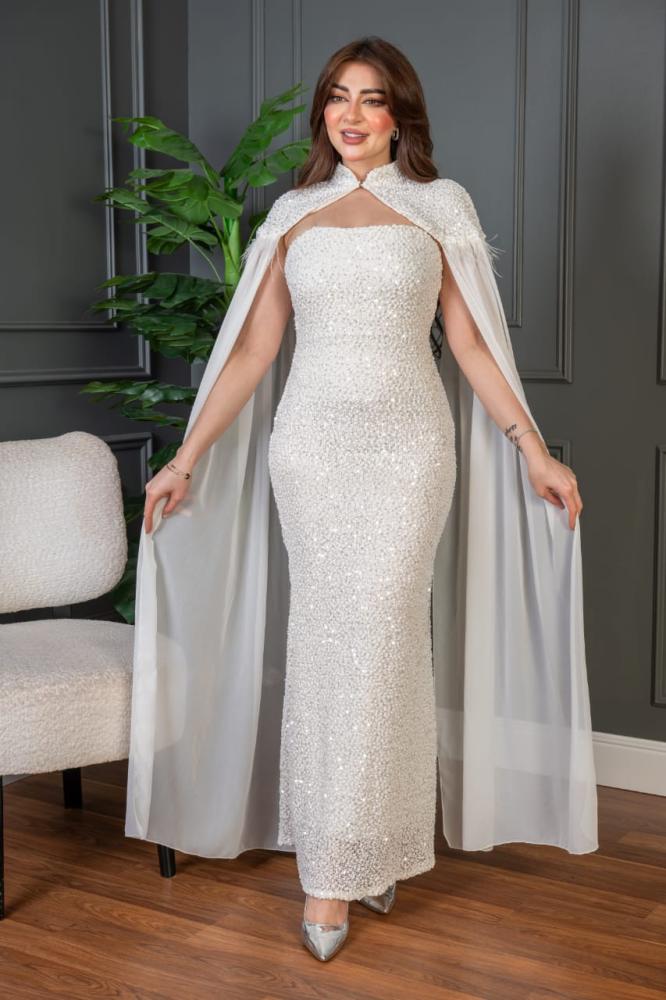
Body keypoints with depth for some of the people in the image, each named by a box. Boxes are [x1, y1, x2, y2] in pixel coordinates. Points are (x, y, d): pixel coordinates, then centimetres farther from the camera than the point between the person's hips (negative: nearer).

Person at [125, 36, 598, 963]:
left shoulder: (437, 207, 6)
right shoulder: (292, 214, 11)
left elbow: (472, 343, 5)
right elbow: (251, 350, 9)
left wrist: (533, 449, -3)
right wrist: (187, 456, 5)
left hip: (409, 443, -2)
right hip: (311, 443, 2)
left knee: (381, 638, -5)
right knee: (325, 638, 1)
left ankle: (345, 861, 6)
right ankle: (345, 855, 11)